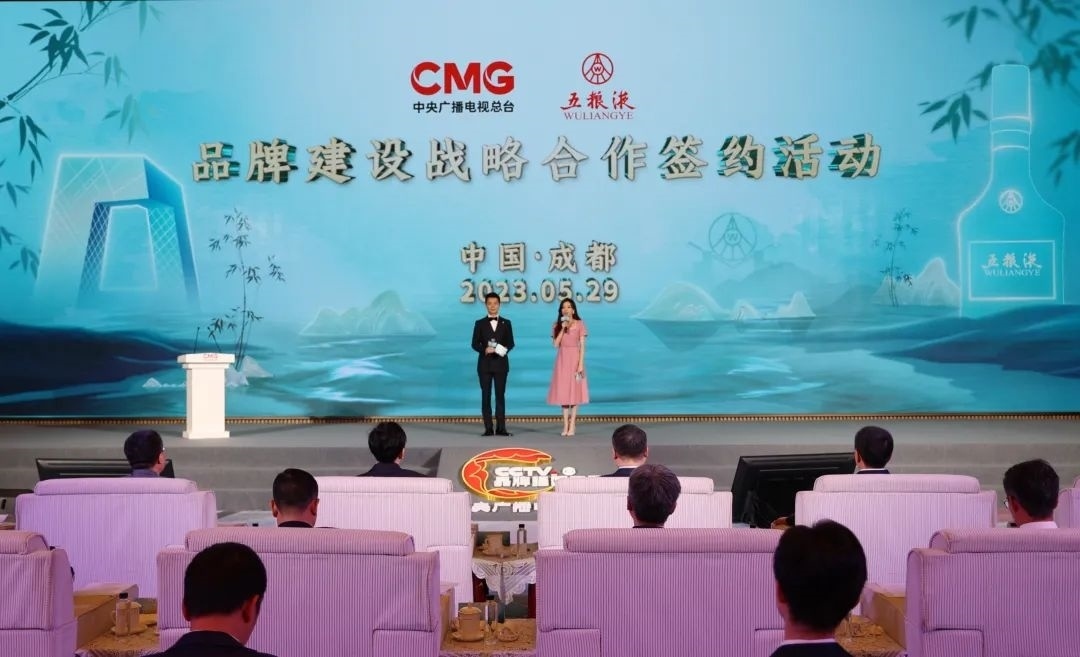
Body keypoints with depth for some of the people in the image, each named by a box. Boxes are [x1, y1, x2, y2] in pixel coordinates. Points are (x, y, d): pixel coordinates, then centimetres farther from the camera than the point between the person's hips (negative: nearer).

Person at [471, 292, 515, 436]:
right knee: (486, 396, 0)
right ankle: (488, 428, 2)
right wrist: (485, 350, -17)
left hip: (500, 363, 0)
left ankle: (501, 428, 2)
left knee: (500, 395, 1)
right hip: (485, 363, 0)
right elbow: (475, 344, 2)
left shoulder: (506, 323, 8)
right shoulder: (480, 323, 6)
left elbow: (511, 343, 4)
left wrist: (504, 349, -18)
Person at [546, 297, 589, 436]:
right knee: (563, 390, 2)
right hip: (562, 359, 3)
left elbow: (582, 346, -4)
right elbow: (556, 344, -3)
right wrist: (563, 328, -9)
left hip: (575, 359, -3)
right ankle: (565, 425, 5)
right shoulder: (557, 325, 8)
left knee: (574, 390, -3)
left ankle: (572, 425, 0)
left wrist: (581, 364, -12)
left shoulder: (579, 324, 0)